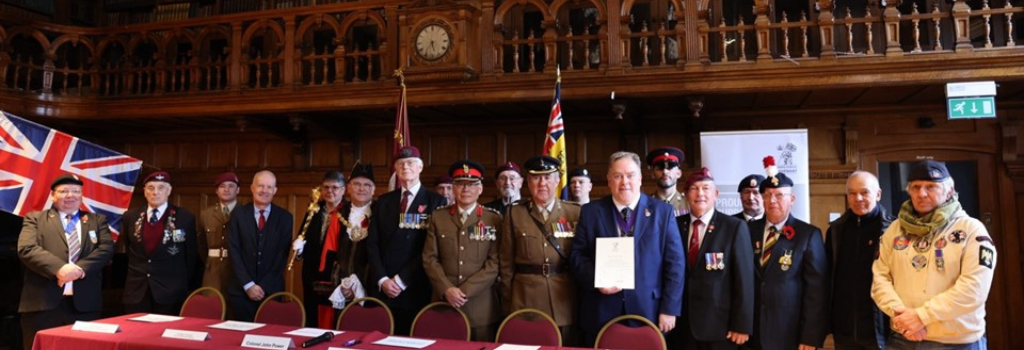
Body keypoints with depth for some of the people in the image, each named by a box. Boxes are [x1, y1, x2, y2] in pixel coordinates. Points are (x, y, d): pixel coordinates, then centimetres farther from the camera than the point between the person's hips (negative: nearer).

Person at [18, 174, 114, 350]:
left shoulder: (97, 220, 16)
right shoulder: (35, 218, 11)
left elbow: (106, 248, 2)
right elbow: (26, 249, -5)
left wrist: (80, 268, -14)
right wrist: (59, 268, -20)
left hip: (85, 303, 2)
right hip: (43, 303, -1)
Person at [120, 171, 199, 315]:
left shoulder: (185, 217, -3)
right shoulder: (130, 217, 7)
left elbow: (191, 256, 3)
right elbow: (125, 249, 19)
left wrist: (185, 286, 6)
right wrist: (134, 272, 16)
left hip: (171, 292, -3)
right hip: (136, 291, 3)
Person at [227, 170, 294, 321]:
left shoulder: (285, 217, 1)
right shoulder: (238, 214, 2)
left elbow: (283, 255, -1)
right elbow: (234, 252, -2)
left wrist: (264, 286, -7)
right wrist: (248, 285, -9)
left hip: (271, 290, 0)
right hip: (242, 290, 1)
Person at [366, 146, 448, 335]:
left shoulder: (435, 201, -1)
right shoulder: (383, 202, 13)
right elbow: (372, 243, 9)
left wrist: (401, 279, -10)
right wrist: (382, 279, -5)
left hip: (416, 289, -3)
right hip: (383, 289, 3)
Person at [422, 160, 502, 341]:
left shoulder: (494, 219, 1)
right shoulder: (438, 217, 8)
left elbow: (495, 262, -4)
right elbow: (429, 258, 3)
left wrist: (465, 290, -11)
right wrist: (447, 289, -10)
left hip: (480, 305, -1)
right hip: (443, 301, 2)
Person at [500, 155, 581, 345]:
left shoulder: (575, 212, 3)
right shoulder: (514, 213, 3)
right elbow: (506, 263, 5)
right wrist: (508, 304, 5)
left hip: (565, 303, 0)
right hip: (526, 302, 0)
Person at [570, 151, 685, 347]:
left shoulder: (663, 211, 3)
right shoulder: (590, 212, 5)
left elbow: (675, 263, 0)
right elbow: (578, 255, 4)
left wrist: (669, 309, -5)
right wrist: (595, 279, -14)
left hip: (648, 312, 0)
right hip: (601, 313, 1)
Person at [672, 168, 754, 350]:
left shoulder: (735, 227, -5)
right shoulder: (675, 225, 4)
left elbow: (744, 280, -6)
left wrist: (742, 325, -9)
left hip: (719, 324, -2)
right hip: (682, 325, 3)